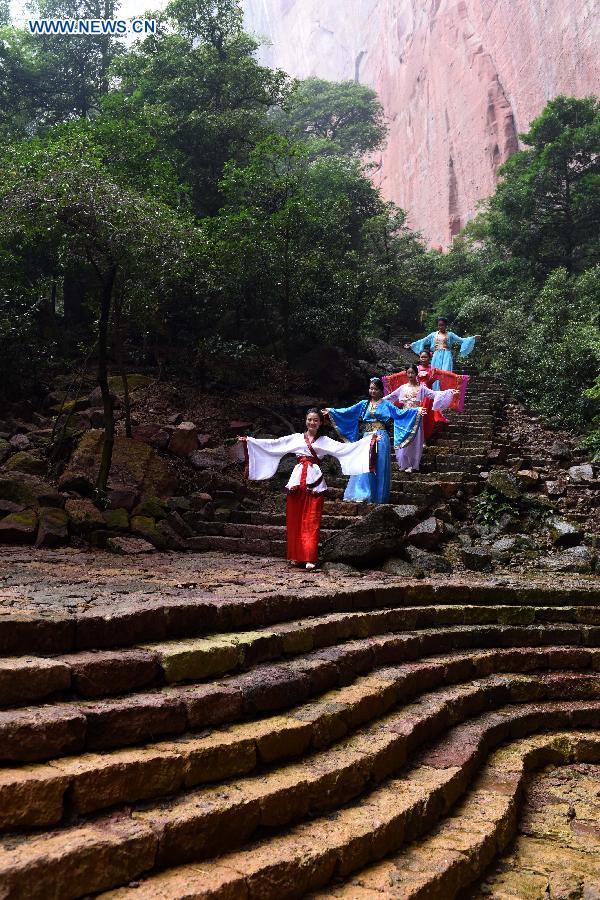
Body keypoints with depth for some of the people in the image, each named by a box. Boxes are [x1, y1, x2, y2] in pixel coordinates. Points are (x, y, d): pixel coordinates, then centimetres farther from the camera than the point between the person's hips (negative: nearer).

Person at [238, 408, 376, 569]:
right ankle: (296, 556, 11)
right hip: (297, 480, 1)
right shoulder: (295, 438, 13)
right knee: (294, 519, 2)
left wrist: (368, 441, -2)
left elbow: (345, 448, 5)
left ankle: (310, 558, 1)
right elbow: (273, 444, 11)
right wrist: (250, 440, 7)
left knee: (311, 521, -3)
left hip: (314, 481, -1)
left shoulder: (324, 441, 12)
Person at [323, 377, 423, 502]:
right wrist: (331, 411, 4)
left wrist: (416, 412, -16)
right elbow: (347, 411, 10)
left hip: (380, 439, -3)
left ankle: (377, 496, 4)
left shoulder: (386, 404, 5)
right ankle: (363, 494, 2)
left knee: (379, 466, -2)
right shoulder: (363, 404, 13)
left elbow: (400, 413, -4)